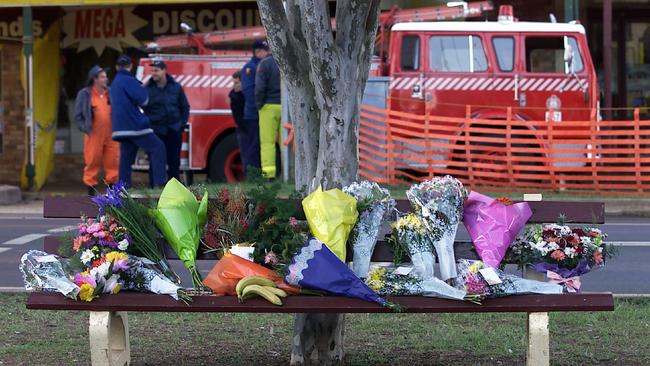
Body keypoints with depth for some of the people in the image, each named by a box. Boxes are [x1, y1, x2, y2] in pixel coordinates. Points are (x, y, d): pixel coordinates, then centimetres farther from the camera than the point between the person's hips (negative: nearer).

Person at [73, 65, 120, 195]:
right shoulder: (85, 94, -3)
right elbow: (78, 115, 0)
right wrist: (86, 129, -9)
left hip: (111, 135, 4)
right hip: (94, 136, -4)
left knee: (113, 162, 3)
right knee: (92, 162, 0)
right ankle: (91, 191, 8)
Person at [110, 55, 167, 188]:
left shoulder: (115, 82, 20)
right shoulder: (129, 81, -10)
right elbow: (143, 99, -11)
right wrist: (142, 88, 7)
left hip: (122, 126, 9)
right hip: (135, 125, -9)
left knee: (126, 157, 8)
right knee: (158, 147, -6)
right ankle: (160, 182, -14)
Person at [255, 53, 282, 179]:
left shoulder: (265, 63, -7)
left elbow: (260, 87, -13)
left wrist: (259, 104, 0)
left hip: (269, 106, -3)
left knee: (267, 141, -3)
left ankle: (268, 172, -10)